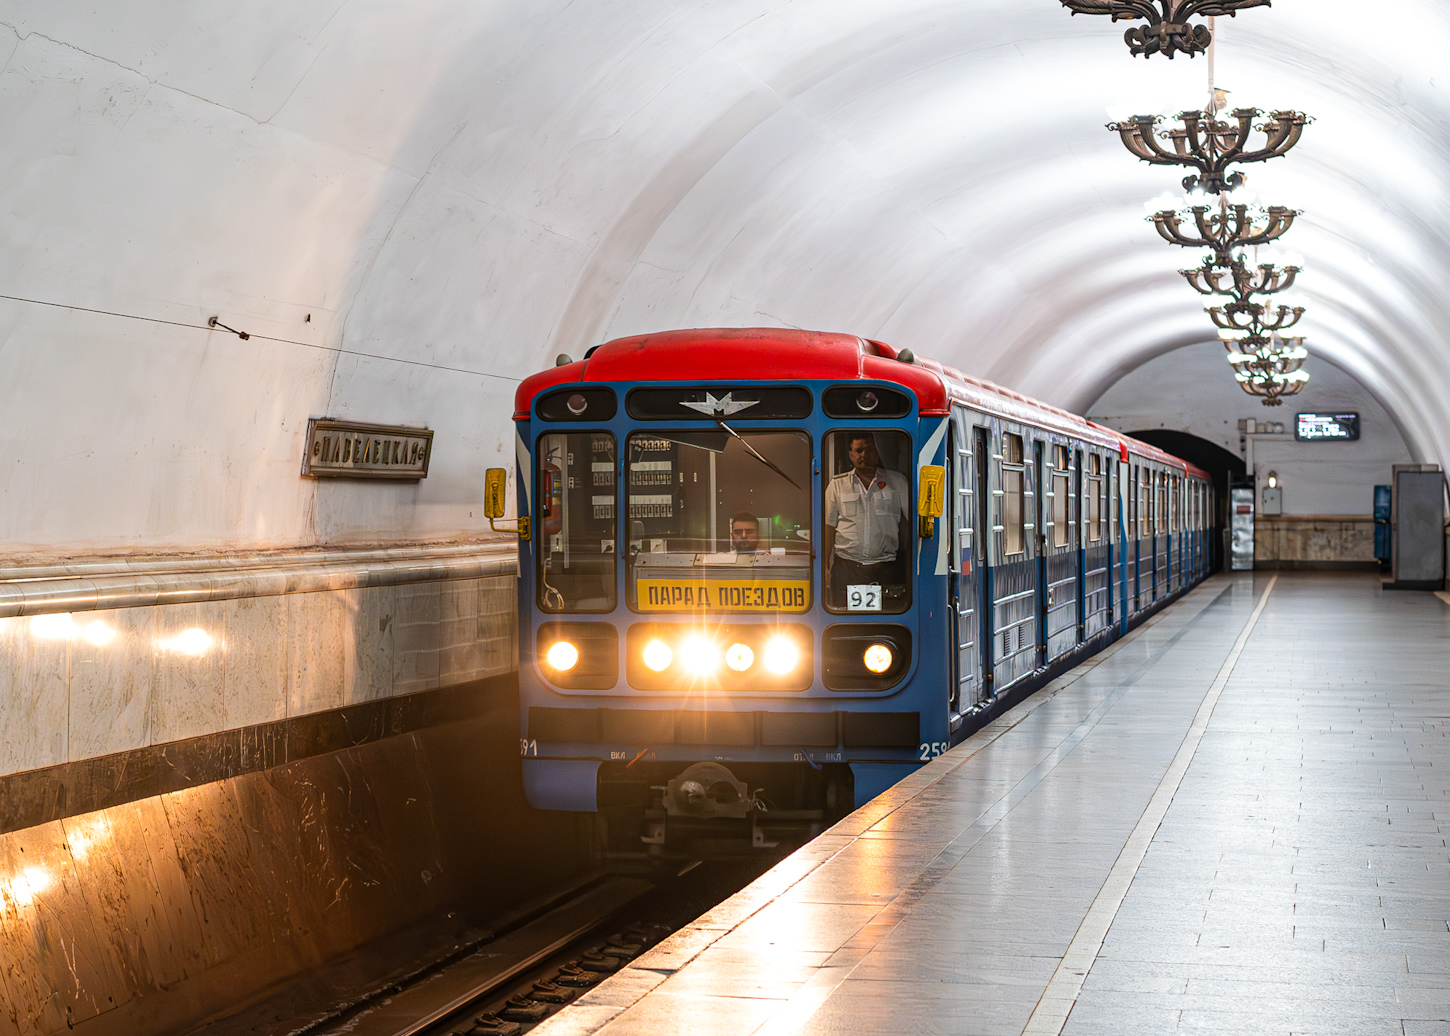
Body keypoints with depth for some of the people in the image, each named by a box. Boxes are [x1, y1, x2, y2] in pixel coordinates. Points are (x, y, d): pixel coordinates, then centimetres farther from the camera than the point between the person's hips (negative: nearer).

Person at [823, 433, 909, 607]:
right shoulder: (837, 485, 11)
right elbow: (828, 526, 9)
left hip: (885, 567, 0)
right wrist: (825, 566, 2)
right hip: (846, 567, 0)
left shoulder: (897, 481, 11)